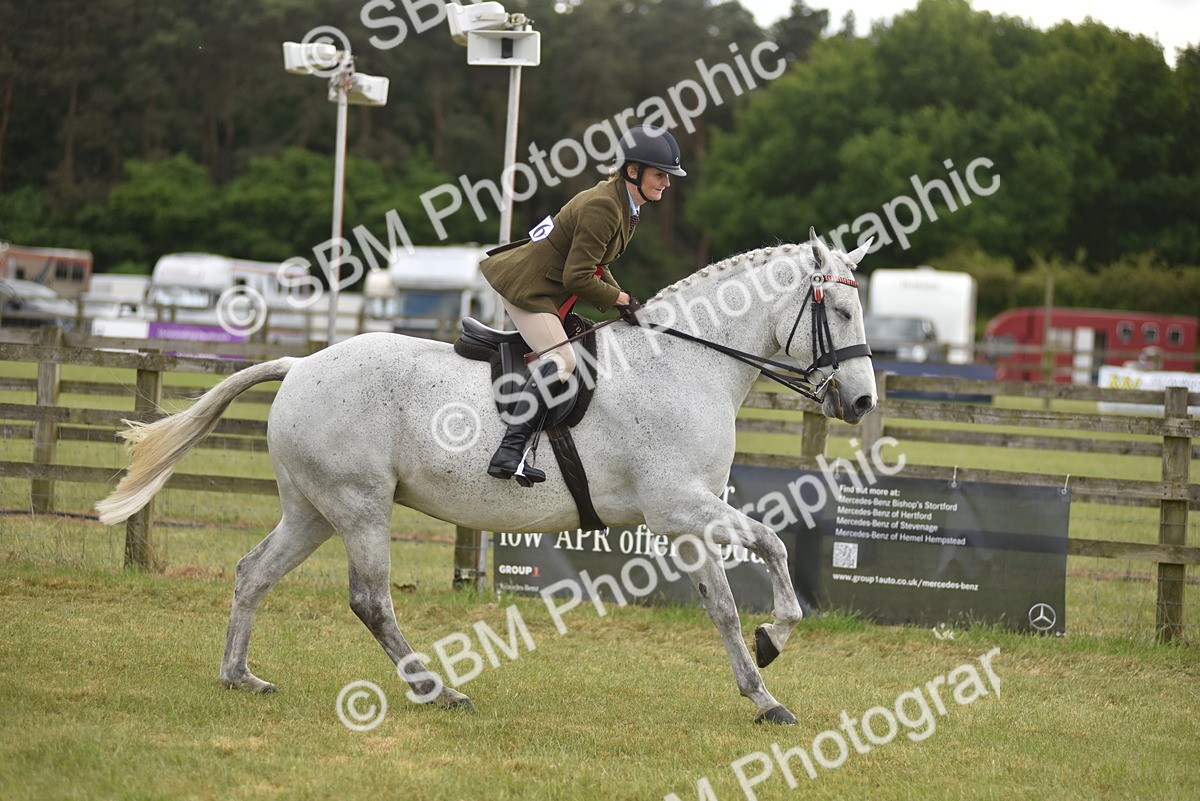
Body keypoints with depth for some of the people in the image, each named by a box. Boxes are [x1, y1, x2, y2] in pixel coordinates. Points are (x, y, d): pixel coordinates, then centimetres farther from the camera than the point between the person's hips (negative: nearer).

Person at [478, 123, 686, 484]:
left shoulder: (622, 205, 9)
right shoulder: (602, 207, -23)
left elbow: (595, 265, 17)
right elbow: (577, 278, -24)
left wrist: (622, 299, 5)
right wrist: (620, 299, -12)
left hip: (548, 288, 11)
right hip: (527, 286, -11)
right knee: (561, 361, -25)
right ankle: (509, 452, -33)